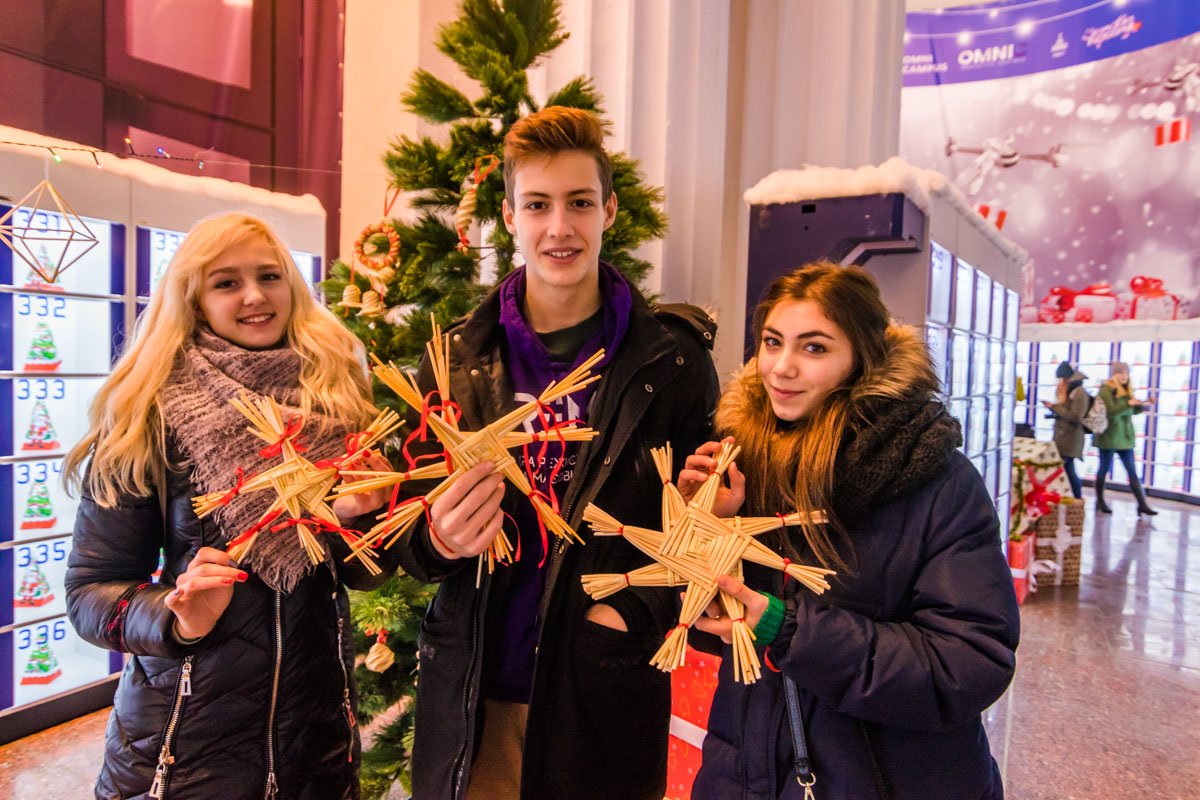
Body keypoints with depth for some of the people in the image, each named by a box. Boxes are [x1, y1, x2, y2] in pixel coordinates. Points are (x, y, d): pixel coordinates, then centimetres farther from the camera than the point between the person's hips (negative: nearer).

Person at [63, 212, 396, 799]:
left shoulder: (336, 399, -3)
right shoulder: (151, 414, -10)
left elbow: (365, 577, 1)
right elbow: (91, 588, -6)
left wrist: (360, 518, -19)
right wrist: (176, 619, -24)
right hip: (187, 730, -2)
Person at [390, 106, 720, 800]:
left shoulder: (673, 359, -7)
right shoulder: (457, 358, -1)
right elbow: (409, 538, 4)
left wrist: (637, 611, -16)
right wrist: (437, 540, -17)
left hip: (606, 697, -1)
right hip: (473, 698, 2)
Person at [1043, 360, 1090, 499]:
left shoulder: (1079, 392, -14)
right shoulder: (1072, 392, 15)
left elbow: (1075, 417, -20)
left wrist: (1055, 406, -15)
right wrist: (1053, 406, 2)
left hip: (1069, 439, -10)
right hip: (1065, 438, 10)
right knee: (1068, 471, 13)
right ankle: (1078, 501, 20)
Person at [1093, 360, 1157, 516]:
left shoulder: (1125, 390, 11)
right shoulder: (1106, 388, -9)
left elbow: (1131, 411, 17)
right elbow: (1109, 411, -19)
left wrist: (1144, 405, 1)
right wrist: (1128, 403, -27)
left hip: (1125, 436, 7)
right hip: (1109, 435, -7)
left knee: (1132, 471, 4)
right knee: (1104, 468, 4)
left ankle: (1142, 504, 3)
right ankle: (1100, 501, 16)